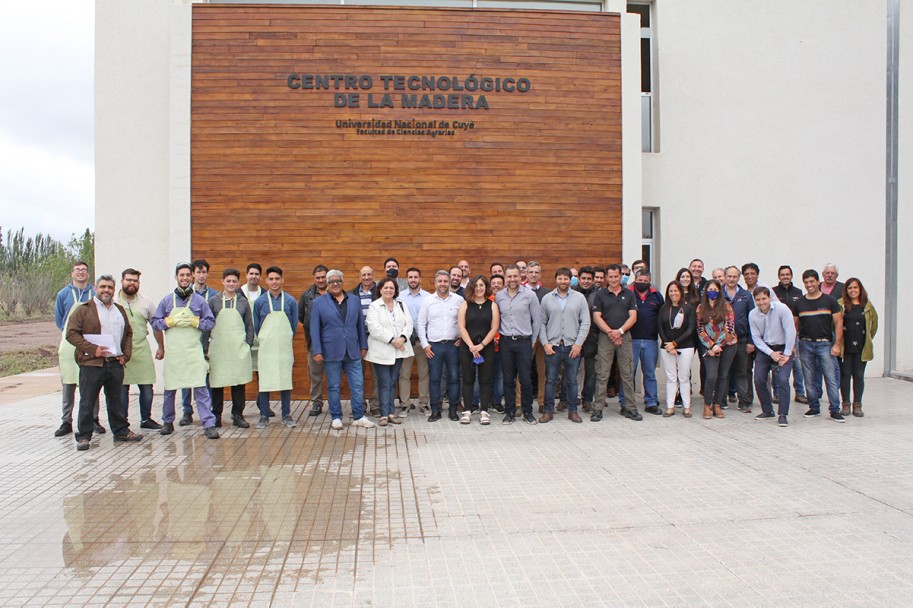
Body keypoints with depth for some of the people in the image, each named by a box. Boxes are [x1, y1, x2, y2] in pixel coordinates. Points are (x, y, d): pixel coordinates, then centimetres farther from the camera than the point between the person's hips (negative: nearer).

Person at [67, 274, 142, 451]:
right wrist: (93, 349, -16)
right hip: (91, 363, -5)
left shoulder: (120, 310, 16)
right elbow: (71, 333, -8)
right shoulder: (84, 309, -1)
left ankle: (121, 431, 24)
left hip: (115, 363, 5)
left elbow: (128, 333, 21)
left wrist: (125, 355, 7)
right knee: (87, 402, 1)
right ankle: (83, 436, 10)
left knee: (115, 400, 15)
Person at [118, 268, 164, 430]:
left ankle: (146, 419, 18)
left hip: (142, 351, 2)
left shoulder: (146, 303, 6)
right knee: (121, 388, 6)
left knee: (147, 387, 4)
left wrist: (161, 347, 13)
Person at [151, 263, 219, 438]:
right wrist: (172, 321, -9)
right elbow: (155, 322, 8)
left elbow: (210, 322, 4)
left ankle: (209, 424, -7)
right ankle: (167, 422, 29)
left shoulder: (199, 300, 6)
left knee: (200, 387, -8)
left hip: (194, 351, -2)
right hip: (173, 351, 2)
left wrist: (194, 321, -12)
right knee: (169, 389, 12)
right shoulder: (167, 300, 10)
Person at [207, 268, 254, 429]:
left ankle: (238, 415, 14)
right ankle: (216, 416, 14)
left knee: (239, 382, 4)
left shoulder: (243, 302, 7)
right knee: (216, 383, 3)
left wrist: (248, 344, 3)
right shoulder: (214, 301, 4)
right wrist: (207, 344, 0)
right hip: (218, 348, -1)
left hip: (238, 349, 1)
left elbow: (249, 325, 11)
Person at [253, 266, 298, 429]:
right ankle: (264, 416, 10)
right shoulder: (260, 301, 3)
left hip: (285, 347, 0)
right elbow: (256, 326, 11)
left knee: (285, 381, 4)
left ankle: (286, 415, 12)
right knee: (264, 381, 1)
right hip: (266, 348, 0)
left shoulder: (290, 301, 4)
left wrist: (285, 340, 12)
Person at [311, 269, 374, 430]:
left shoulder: (355, 300, 9)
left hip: (352, 351, 2)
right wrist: (317, 351, -6)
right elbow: (315, 329, -1)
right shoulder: (318, 302, 1)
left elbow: (360, 324, 12)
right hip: (331, 352, -2)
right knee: (333, 386, 6)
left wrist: (363, 346, 10)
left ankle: (359, 417, 12)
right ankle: (336, 418, 17)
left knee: (358, 385, 2)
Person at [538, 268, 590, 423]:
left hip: (573, 346, 0)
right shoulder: (547, 298, 4)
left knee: (572, 380, 7)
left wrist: (578, 344, -7)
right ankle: (548, 410, 14)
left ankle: (572, 411, 18)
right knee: (550, 380, 5)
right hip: (552, 346, 0)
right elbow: (541, 323, 5)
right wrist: (545, 343, -4)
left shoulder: (579, 298, 2)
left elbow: (585, 323, 0)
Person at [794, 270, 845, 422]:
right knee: (809, 379, 6)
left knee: (831, 378, -6)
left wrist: (837, 344, -7)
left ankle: (835, 410, 0)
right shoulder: (799, 304, 9)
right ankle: (814, 408, 17)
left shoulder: (830, 301, 2)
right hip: (805, 345, 3)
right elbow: (794, 325, 13)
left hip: (825, 343, -2)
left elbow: (839, 323, 1)